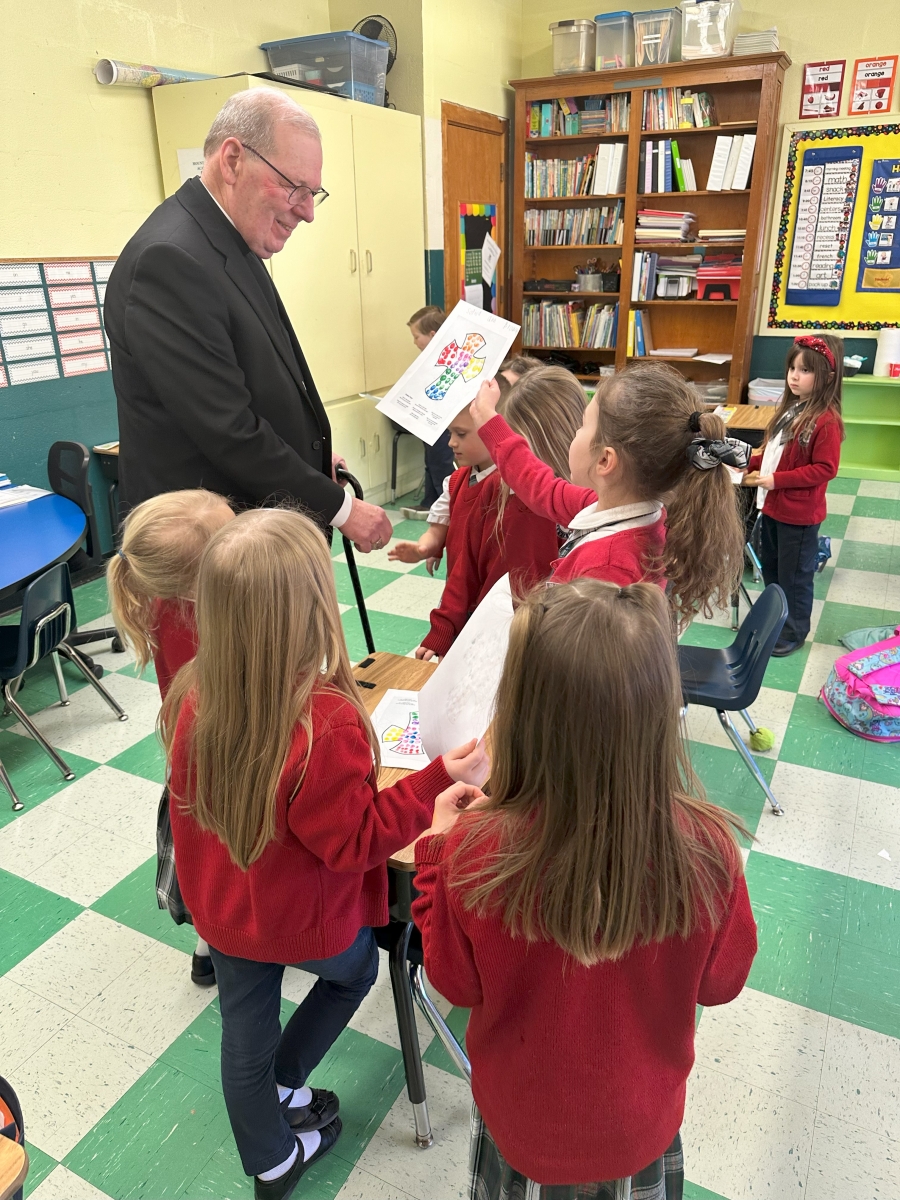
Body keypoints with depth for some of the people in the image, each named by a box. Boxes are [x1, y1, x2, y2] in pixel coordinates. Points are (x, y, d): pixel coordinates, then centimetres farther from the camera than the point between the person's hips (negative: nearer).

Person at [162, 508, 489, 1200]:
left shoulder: (192, 697, -19)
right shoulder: (327, 723, -38)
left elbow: (188, 805, -2)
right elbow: (354, 842, -25)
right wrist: (439, 779, -26)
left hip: (220, 912, 5)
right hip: (308, 924, -4)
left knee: (245, 1039, 26)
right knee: (356, 967, 30)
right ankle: (284, 1084, 44)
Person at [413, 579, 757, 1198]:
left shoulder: (475, 850, -37)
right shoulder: (706, 851, -33)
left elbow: (457, 983, -16)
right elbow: (721, 982, -11)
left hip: (521, 1117, 0)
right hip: (645, 1123, 1)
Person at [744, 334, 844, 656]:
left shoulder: (826, 420, -20)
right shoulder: (790, 408, 6)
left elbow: (825, 469, -23)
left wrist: (777, 480, -25)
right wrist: (750, 464, 1)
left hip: (799, 514, -8)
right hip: (771, 506, 9)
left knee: (794, 574, 8)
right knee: (770, 567, 23)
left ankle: (794, 631, 26)